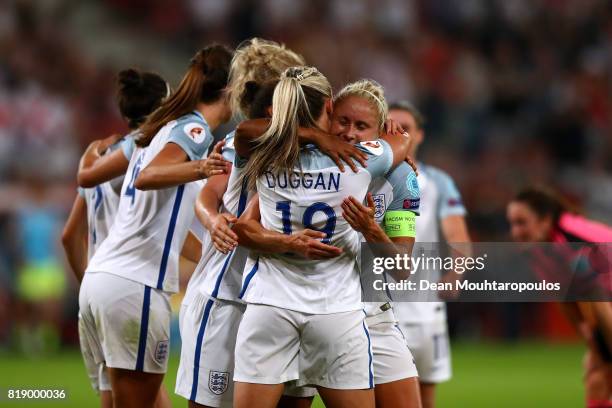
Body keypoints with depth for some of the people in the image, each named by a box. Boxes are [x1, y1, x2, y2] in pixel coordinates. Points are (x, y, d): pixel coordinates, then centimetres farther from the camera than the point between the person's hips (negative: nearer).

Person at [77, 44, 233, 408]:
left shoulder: (162, 128, 22)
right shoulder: (195, 129, -5)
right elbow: (147, 177, -25)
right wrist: (200, 169, -42)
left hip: (99, 277, 9)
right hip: (136, 284, -9)